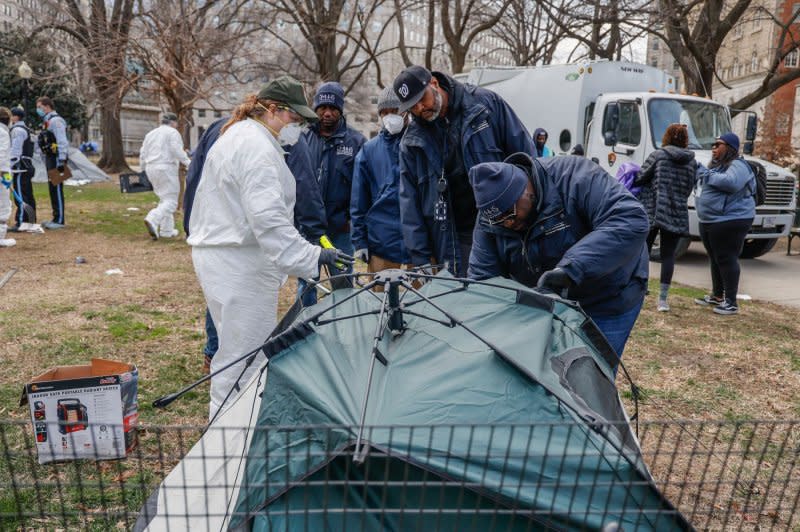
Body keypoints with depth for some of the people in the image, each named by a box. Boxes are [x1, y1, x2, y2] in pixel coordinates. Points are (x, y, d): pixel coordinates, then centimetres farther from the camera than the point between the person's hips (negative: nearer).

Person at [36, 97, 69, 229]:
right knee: (52, 189, 12)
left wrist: (62, 160, -24)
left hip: (57, 160, -10)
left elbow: (62, 142, -20)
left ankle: (60, 220, -5)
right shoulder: (48, 121, 19)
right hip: (51, 160, 10)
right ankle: (56, 218, 18)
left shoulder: (56, 120, -12)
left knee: (57, 190, -8)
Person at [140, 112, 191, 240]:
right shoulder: (173, 132, -2)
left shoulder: (151, 134, 20)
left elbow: (143, 154, 19)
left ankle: (166, 230, 15)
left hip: (151, 169, 8)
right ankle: (152, 220, -29)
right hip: (166, 168, -8)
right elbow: (177, 151, -16)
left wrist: (143, 170, 25)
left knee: (164, 199, 17)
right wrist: (188, 163, -16)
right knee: (171, 201, -8)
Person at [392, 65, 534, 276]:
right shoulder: (411, 141, 3)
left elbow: (525, 155, -1)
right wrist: (421, 258, -3)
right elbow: (409, 199, 3)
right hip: (454, 241, 2)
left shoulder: (485, 102, -3)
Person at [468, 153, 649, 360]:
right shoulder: (490, 220, -12)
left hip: (608, 303, -4)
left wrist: (572, 267, -48)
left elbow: (632, 221, -39)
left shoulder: (575, 177, -29)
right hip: (549, 305, 5)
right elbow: (482, 277, -9)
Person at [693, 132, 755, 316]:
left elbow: (730, 183, -31)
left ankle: (731, 302, 1)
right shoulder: (715, 165, 18)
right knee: (714, 258, 17)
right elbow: (705, 186, 24)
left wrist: (706, 174, -21)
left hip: (730, 221, -10)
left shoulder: (737, 166, -12)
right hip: (708, 221, 10)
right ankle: (717, 296, 29)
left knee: (727, 259, -6)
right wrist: (699, 170, 7)